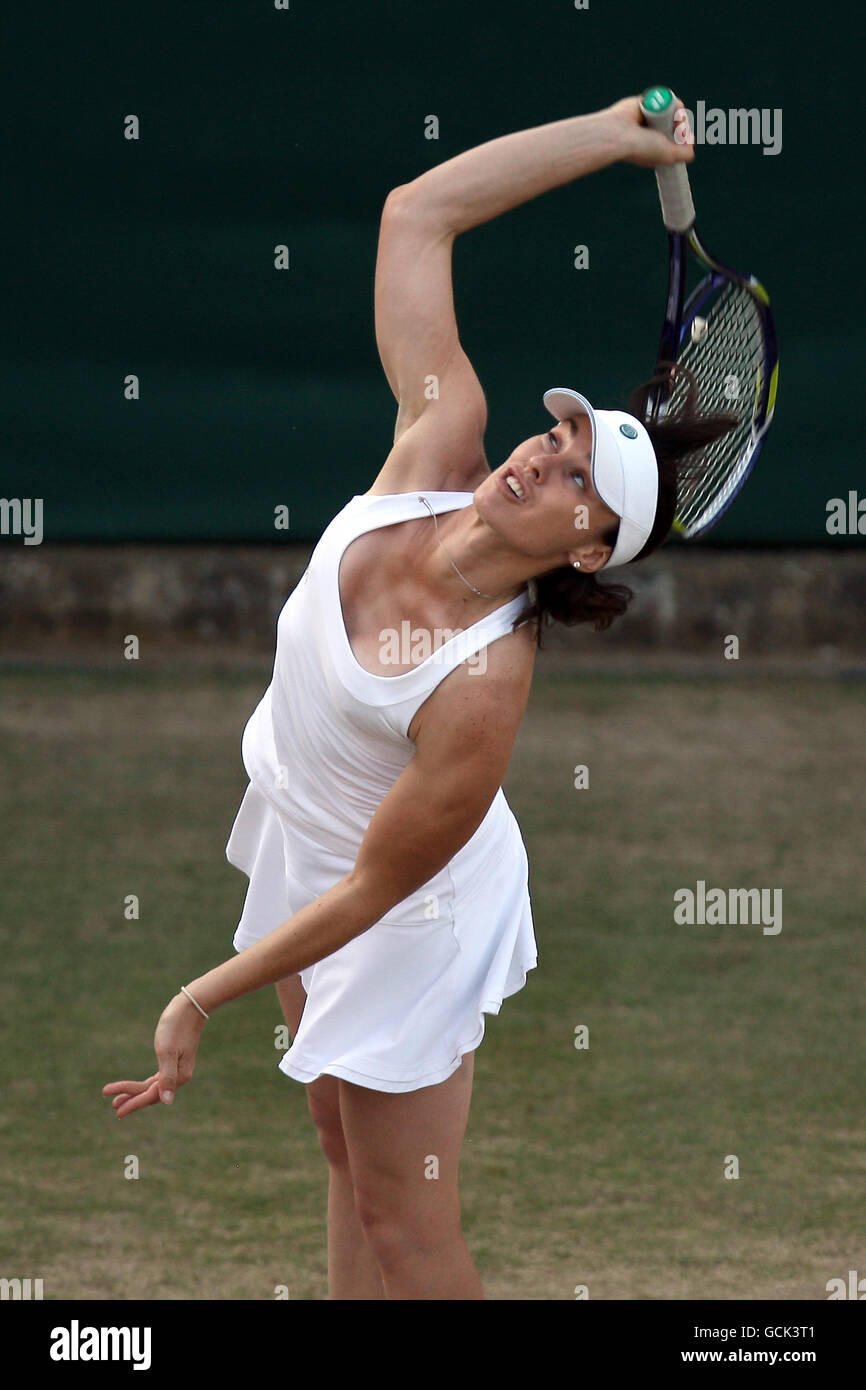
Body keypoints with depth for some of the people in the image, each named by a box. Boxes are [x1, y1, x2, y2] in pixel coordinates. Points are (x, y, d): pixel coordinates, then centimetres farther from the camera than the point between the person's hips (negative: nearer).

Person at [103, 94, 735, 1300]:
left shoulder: (479, 690, -37)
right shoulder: (441, 443, -22)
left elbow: (371, 892, -27)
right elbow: (418, 215, -18)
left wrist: (202, 1001, -18)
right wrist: (616, 131, -19)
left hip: (405, 920, -7)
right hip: (298, 837, 7)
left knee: (406, 1230, 0)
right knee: (345, 1154, 19)